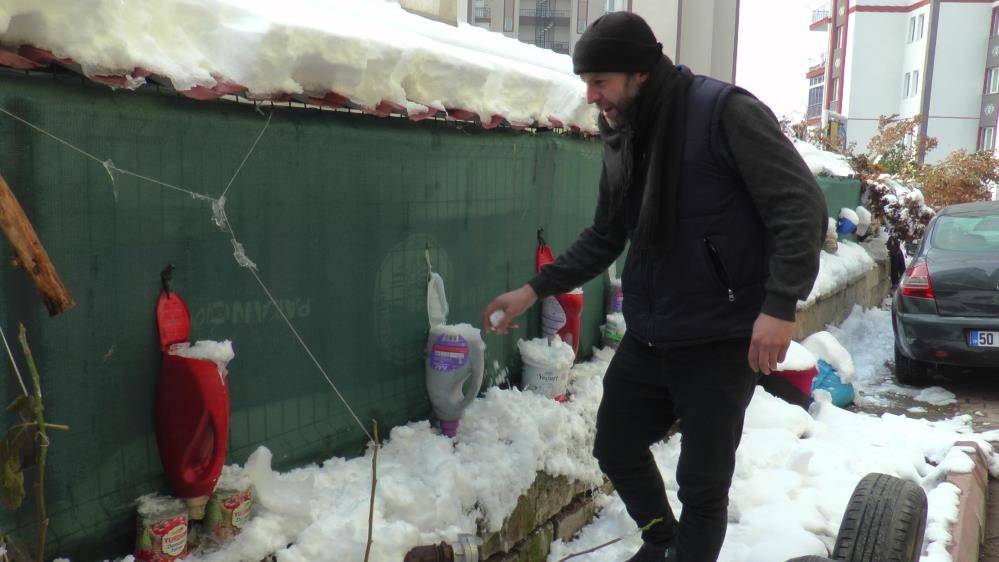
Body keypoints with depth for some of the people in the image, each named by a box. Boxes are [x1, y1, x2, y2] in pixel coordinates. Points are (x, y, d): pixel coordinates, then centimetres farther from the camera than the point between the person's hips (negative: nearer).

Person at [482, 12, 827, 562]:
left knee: (703, 484, 3)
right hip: (646, 340, 7)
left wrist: (780, 305, -25)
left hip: (721, 344, -7)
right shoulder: (621, 140, 8)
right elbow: (603, 239, 16)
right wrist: (533, 290, 9)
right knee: (616, 449, 18)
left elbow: (800, 206, -17)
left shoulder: (724, 111, -15)